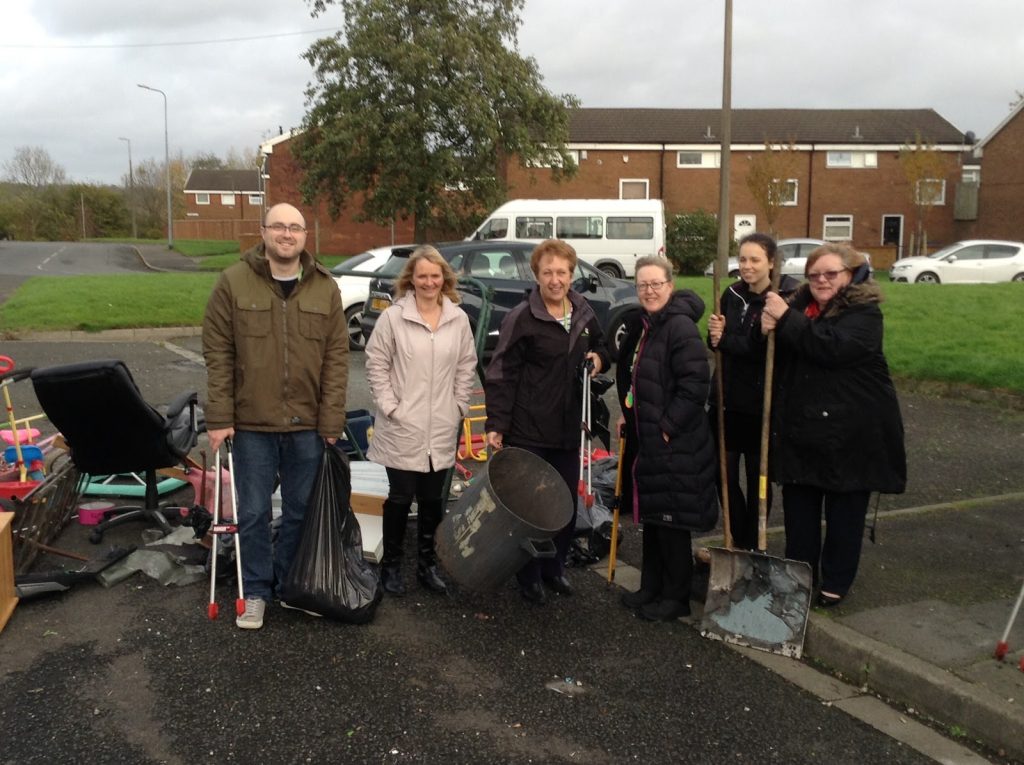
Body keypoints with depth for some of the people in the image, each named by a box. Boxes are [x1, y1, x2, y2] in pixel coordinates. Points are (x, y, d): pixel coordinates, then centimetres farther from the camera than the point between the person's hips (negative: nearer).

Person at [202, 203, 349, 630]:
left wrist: (331, 422, -4)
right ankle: (256, 591, 24)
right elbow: (218, 355, -4)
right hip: (252, 423, -2)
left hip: (307, 425, 2)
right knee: (254, 512, 9)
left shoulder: (326, 289, 1)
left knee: (301, 510, 14)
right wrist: (219, 419, -8)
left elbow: (336, 358, 0)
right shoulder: (233, 282, -4)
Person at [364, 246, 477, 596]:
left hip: (442, 429, 3)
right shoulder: (393, 317, -7)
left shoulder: (459, 319, 3)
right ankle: (391, 565, 20)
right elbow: (376, 364, -5)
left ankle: (427, 564, 26)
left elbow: (466, 366, 10)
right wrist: (389, 406, -9)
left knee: (433, 499, 12)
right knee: (401, 497, 4)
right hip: (402, 427, -3)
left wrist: (459, 407, 6)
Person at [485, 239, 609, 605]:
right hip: (529, 429, -6)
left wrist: (599, 357, 0)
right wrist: (496, 425, -16)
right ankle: (529, 576, 22)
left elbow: (600, 345, 24)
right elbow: (501, 374, -13)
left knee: (567, 502, 15)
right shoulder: (521, 318, -12)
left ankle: (555, 567, 33)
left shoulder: (583, 312, 5)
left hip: (569, 429, 6)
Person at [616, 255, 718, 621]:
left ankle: (676, 597, 15)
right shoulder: (640, 325, 11)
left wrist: (668, 425, -20)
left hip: (675, 444, -9)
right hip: (644, 440, 9)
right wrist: (628, 415, 15)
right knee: (650, 516, 17)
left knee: (671, 521, 1)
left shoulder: (680, 326, -16)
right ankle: (651, 588, 30)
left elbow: (696, 382, -23)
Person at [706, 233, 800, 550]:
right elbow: (717, 342, 7)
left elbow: (765, 350, -20)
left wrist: (724, 339, -18)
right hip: (726, 399, 5)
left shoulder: (785, 299, -13)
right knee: (724, 474, 9)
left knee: (758, 476, 9)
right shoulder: (732, 294, 6)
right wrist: (715, 333, -13)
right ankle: (739, 539, 28)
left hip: (761, 404, -5)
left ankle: (752, 545, 25)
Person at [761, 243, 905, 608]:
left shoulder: (863, 313, -10)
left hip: (849, 433, -5)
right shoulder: (801, 307, 9)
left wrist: (785, 320, -24)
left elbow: (833, 347, -28)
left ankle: (836, 582, 22)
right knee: (799, 509, 12)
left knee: (845, 510, 8)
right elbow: (778, 359, 8)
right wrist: (769, 329, -14)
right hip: (800, 429, 5)